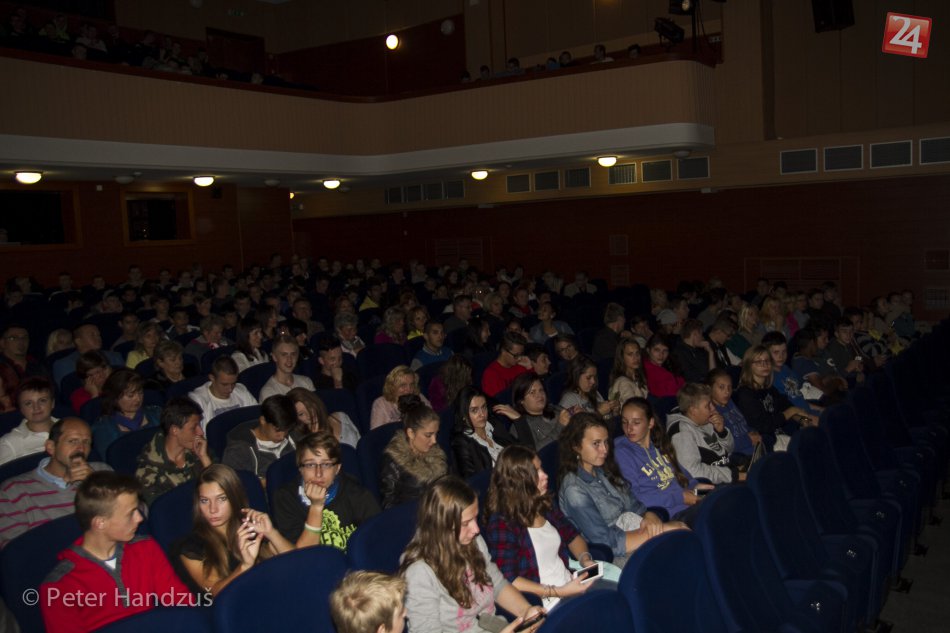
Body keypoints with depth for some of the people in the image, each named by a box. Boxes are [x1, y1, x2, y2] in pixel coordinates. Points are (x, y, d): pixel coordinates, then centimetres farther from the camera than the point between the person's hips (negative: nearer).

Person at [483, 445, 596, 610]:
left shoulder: (544, 505, 9)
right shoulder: (502, 523, -14)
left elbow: (572, 535, 22)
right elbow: (508, 580, -18)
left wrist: (585, 559, 1)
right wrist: (558, 592, -21)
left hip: (570, 583, 7)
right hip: (544, 602, -7)